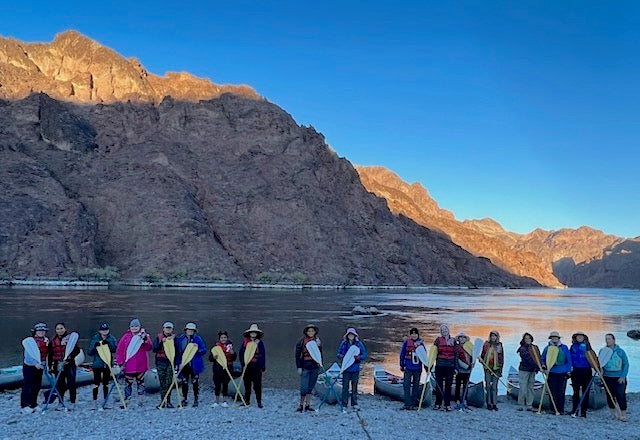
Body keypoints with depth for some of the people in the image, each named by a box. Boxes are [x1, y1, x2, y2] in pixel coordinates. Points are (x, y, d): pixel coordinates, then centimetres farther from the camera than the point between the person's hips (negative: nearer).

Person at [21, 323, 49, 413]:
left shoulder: (46, 341, 6)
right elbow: (27, 355, -19)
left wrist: (45, 365, 9)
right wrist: (35, 363, -27)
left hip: (40, 367, 6)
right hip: (29, 366, -6)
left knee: (37, 386, 10)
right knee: (27, 386, -5)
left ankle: (33, 404, 21)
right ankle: (25, 405, -2)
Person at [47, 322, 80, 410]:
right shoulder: (53, 340, 12)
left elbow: (77, 350, -2)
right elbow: (50, 354, 16)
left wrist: (70, 356, -17)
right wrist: (50, 365, 10)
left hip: (69, 364, -3)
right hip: (58, 366, 4)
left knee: (71, 383, -3)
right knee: (60, 385, 7)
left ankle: (72, 402, 5)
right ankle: (60, 403, 17)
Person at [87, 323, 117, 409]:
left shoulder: (111, 339, 4)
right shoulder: (94, 338, 1)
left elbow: (115, 349, -11)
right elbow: (89, 352, -2)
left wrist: (108, 344, -25)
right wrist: (95, 347, -19)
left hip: (107, 364, 2)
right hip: (97, 364, -2)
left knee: (106, 383, 10)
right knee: (96, 383, -5)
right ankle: (95, 401, 3)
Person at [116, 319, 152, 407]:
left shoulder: (145, 335, 2)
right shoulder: (126, 337, 2)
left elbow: (149, 348, -12)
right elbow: (119, 350, 2)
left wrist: (145, 339, -27)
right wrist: (121, 363, -5)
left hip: (141, 366, 0)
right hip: (129, 366, 0)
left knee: (140, 382, 10)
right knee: (128, 383, 3)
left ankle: (141, 402, 19)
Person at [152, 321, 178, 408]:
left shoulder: (174, 338, 7)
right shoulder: (158, 338, 7)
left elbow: (177, 350, -3)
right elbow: (154, 349, -4)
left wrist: (173, 341, -14)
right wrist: (162, 342, -14)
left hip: (170, 362, 0)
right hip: (160, 363, 0)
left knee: (169, 382, -4)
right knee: (162, 382, 1)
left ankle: (168, 401, 1)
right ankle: (162, 401, 6)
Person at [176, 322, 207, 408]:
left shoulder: (198, 339, 2)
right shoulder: (181, 339, 5)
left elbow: (204, 350, -1)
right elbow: (178, 352, 4)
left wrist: (197, 349, -20)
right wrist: (179, 363, -5)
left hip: (194, 365, -1)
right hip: (184, 365, 1)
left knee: (195, 383, 3)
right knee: (184, 383, 5)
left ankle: (195, 401, 9)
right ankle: (184, 400, 14)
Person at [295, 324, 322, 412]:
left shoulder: (318, 341, 10)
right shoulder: (301, 341, -3)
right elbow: (297, 355, -3)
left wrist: (320, 364, 12)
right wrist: (299, 367, -8)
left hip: (315, 367, 4)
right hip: (305, 366, -4)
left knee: (311, 387, 8)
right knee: (304, 388, -7)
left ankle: (307, 405, 14)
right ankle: (301, 405, 6)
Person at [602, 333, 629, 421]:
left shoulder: (620, 351, -2)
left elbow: (626, 364, 0)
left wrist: (623, 377, -8)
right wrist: (600, 370, -6)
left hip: (619, 378, -3)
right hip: (607, 377, 3)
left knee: (621, 396, -8)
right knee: (609, 396, 6)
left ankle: (623, 415, -1)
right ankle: (613, 414, 18)